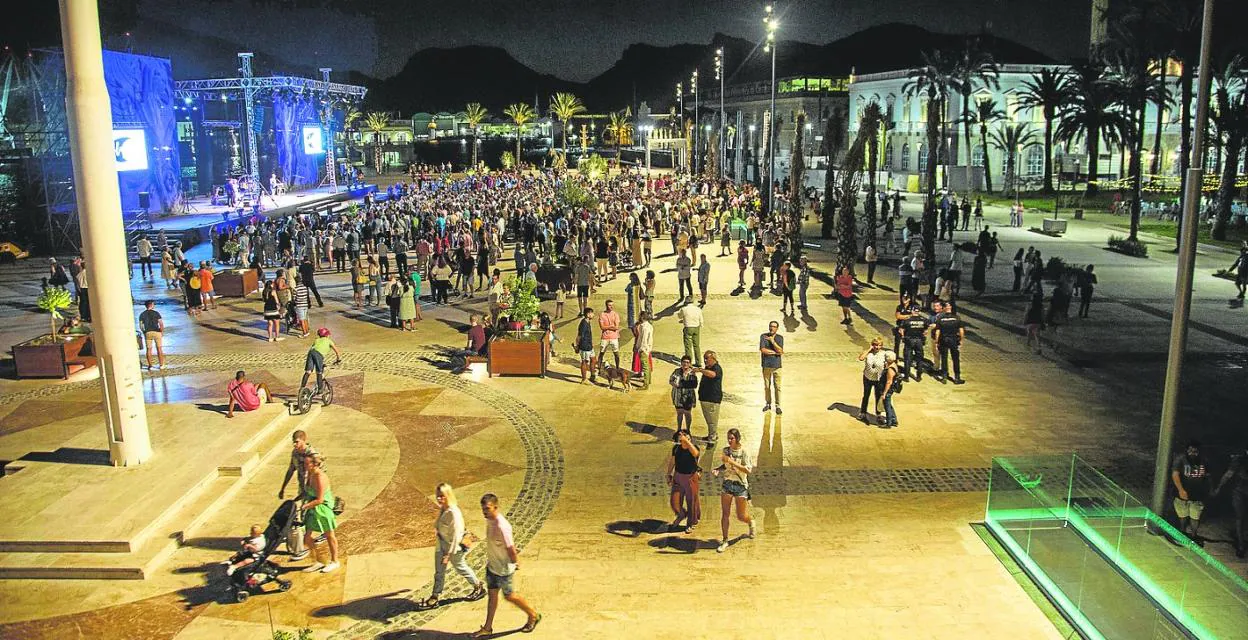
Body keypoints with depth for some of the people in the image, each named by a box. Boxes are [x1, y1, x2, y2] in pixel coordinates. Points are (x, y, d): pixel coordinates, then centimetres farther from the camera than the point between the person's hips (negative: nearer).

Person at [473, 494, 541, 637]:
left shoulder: (501, 526, -33)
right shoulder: (489, 520, -5)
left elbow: (510, 548, -26)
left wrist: (515, 563, -10)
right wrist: (514, 551, 16)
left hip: (504, 569, -7)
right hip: (491, 566, 7)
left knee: (509, 596, 10)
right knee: (492, 595, 16)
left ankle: (533, 616, 30)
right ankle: (487, 628, 28)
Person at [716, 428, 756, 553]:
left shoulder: (743, 452, -14)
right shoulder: (726, 450, 1)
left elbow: (748, 470, -23)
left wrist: (732, 462, -28)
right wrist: (718, 469, -6)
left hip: (740, 486, -4)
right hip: (727, 484, 4)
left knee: (741, 516, 6)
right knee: (724, 514, 0)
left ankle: (751, 522, 41)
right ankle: (725, 541, 11)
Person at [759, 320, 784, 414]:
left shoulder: (780, 338, 3)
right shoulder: (763, 336, 0)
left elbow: (780, 351, -11)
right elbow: (763, 350, -11)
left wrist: (772, 341, -17)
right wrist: (775, 352, -10)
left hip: (777, 365, 0)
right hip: (766, 365, 0)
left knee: (777, 386, -2)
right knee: (767, 386, 7)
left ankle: (777, 406, 3)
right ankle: (768, 404, 20)